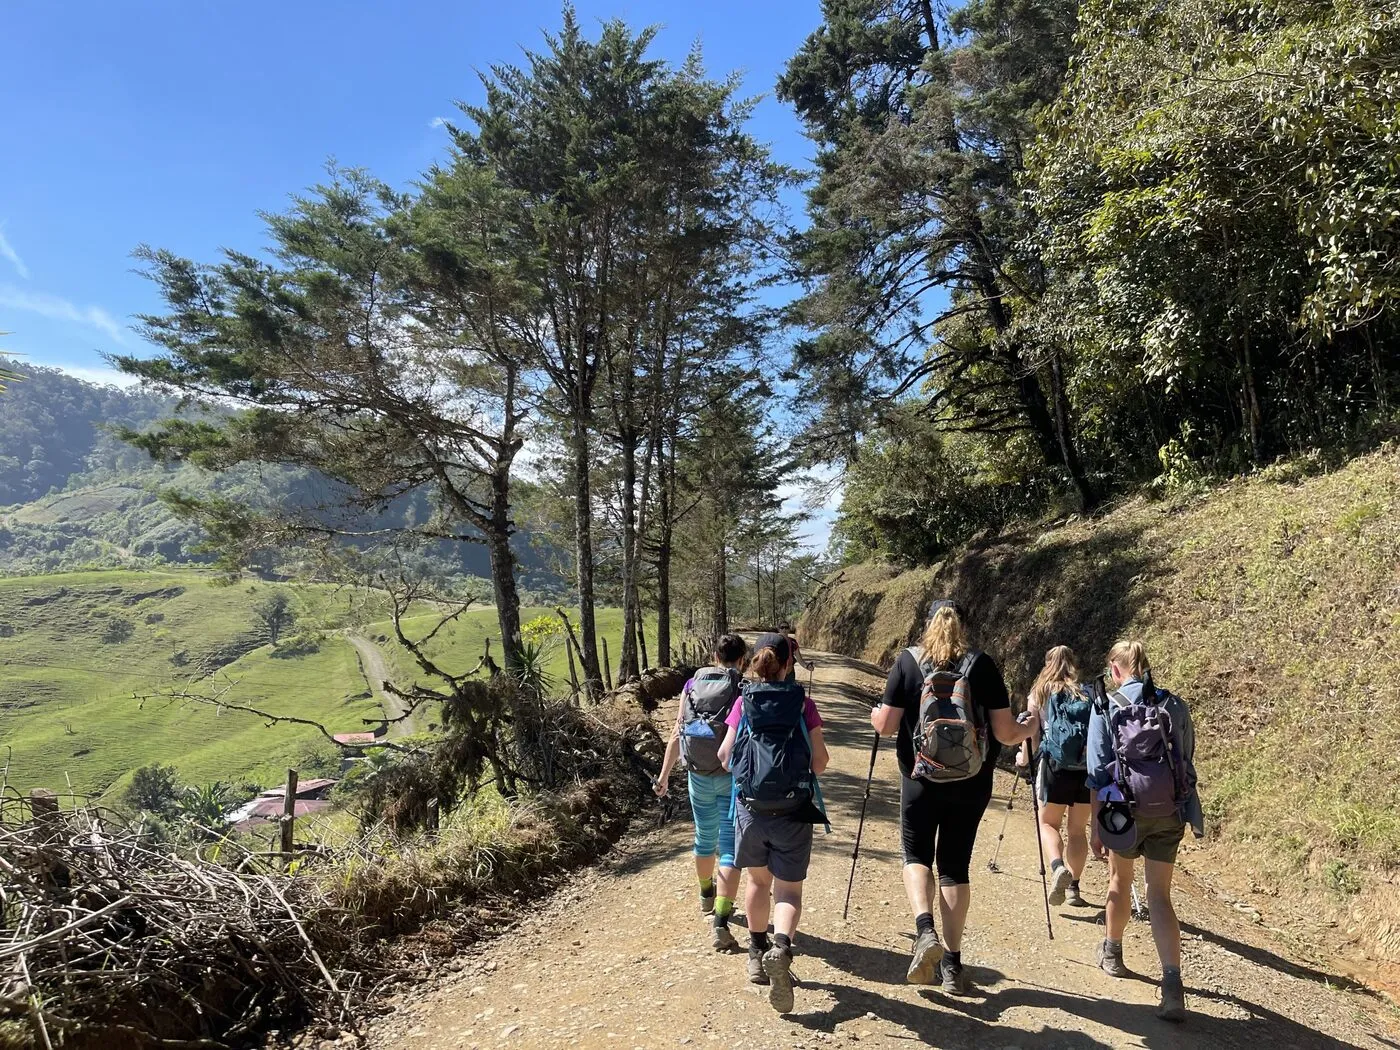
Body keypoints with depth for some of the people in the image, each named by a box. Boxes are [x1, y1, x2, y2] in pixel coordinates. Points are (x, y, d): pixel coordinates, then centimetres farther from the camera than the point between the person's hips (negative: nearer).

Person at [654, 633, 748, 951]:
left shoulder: (693, 684, 4)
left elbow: (677, 733, 2)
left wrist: (664, 775, 5)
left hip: (699, 774, 4)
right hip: (734, 775, -4)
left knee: (705, 837, 23)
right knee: (730, 846, 1)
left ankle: (708, 899, 45)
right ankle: (720, 923, -8)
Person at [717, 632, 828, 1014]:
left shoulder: (744, 703, -2)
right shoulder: (803, 703, -4)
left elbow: (725, 755, -3)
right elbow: (820, 759, -4)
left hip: (750, 807, 2)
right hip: (793, 810, -2)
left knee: (758, 880, 23)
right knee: (788, 889, 6)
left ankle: (758, 953, 34)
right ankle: (781, 947, -20)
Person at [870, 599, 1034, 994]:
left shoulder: (908, 660, -4)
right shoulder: (982, 664, -2)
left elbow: (885, 725, -5)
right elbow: (1005, 732, -4)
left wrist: (874, 714, 17)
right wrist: (1027, 730, 18)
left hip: (920, 780, -1)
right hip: (971, 784, 2)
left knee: (917, 855, 15)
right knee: (955, 865, 13)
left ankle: (925, 931, -9)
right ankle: (952, 965, 17)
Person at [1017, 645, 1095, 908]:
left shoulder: (1039, 694, 4)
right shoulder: (1087, 694, 9)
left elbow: (1033, 733, 0)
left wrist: (1024, 758, 15)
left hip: (1055, 768, -2)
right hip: (1087, 770, 2)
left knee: (1048, 823, 12)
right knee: (1078, 829, 15)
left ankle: (1058, 867, -14)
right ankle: (1073, 887, 15)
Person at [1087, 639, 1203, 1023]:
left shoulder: (1107, 707, -6)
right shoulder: (1175, 706, 3)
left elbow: (1098, 770, -7)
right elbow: (1187, 761, 8)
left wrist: (1097, 822, -1)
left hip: (1125, 810, -2)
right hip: (1170, 812, 2)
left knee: (1120, 880, 21)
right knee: (1160, 895, 7)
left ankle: (1112, 954, 40)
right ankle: (1173, 985, -8)